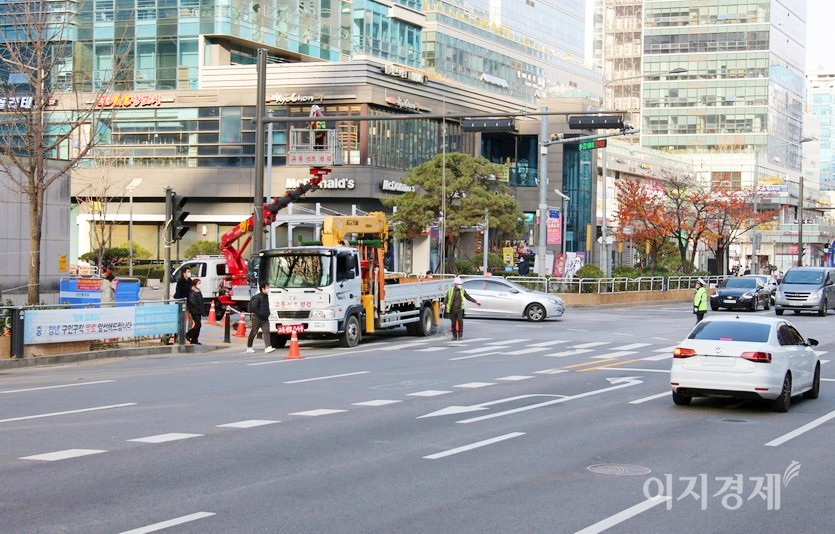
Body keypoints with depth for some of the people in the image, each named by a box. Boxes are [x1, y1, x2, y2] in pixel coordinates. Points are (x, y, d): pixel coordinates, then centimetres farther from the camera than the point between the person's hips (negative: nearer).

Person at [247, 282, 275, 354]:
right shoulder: (258, 297, -15)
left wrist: (267, 314, 10)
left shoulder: (266, 297, 11)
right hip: (257, 318, -7)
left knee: (266, 331, -9)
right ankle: (249, 347, 19)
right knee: (253, 333, 5)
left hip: (265, 318, 7)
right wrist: (260, 314, -18)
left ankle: (268, 347, -19)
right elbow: (253, 307, -20)